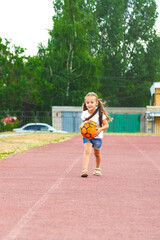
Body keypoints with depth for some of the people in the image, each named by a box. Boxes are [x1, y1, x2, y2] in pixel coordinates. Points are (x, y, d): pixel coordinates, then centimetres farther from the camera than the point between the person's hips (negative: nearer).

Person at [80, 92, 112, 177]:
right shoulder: (84, 114, -4)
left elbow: (106, 125, -9)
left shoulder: (100, 114, -13)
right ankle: (84, 170, -30)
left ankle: (97, 169, 42)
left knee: (97, 153, 18)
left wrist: (100, 129, -29)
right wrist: (81, 126, -12)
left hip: (97, 136, 0)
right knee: (87, 151, -21)